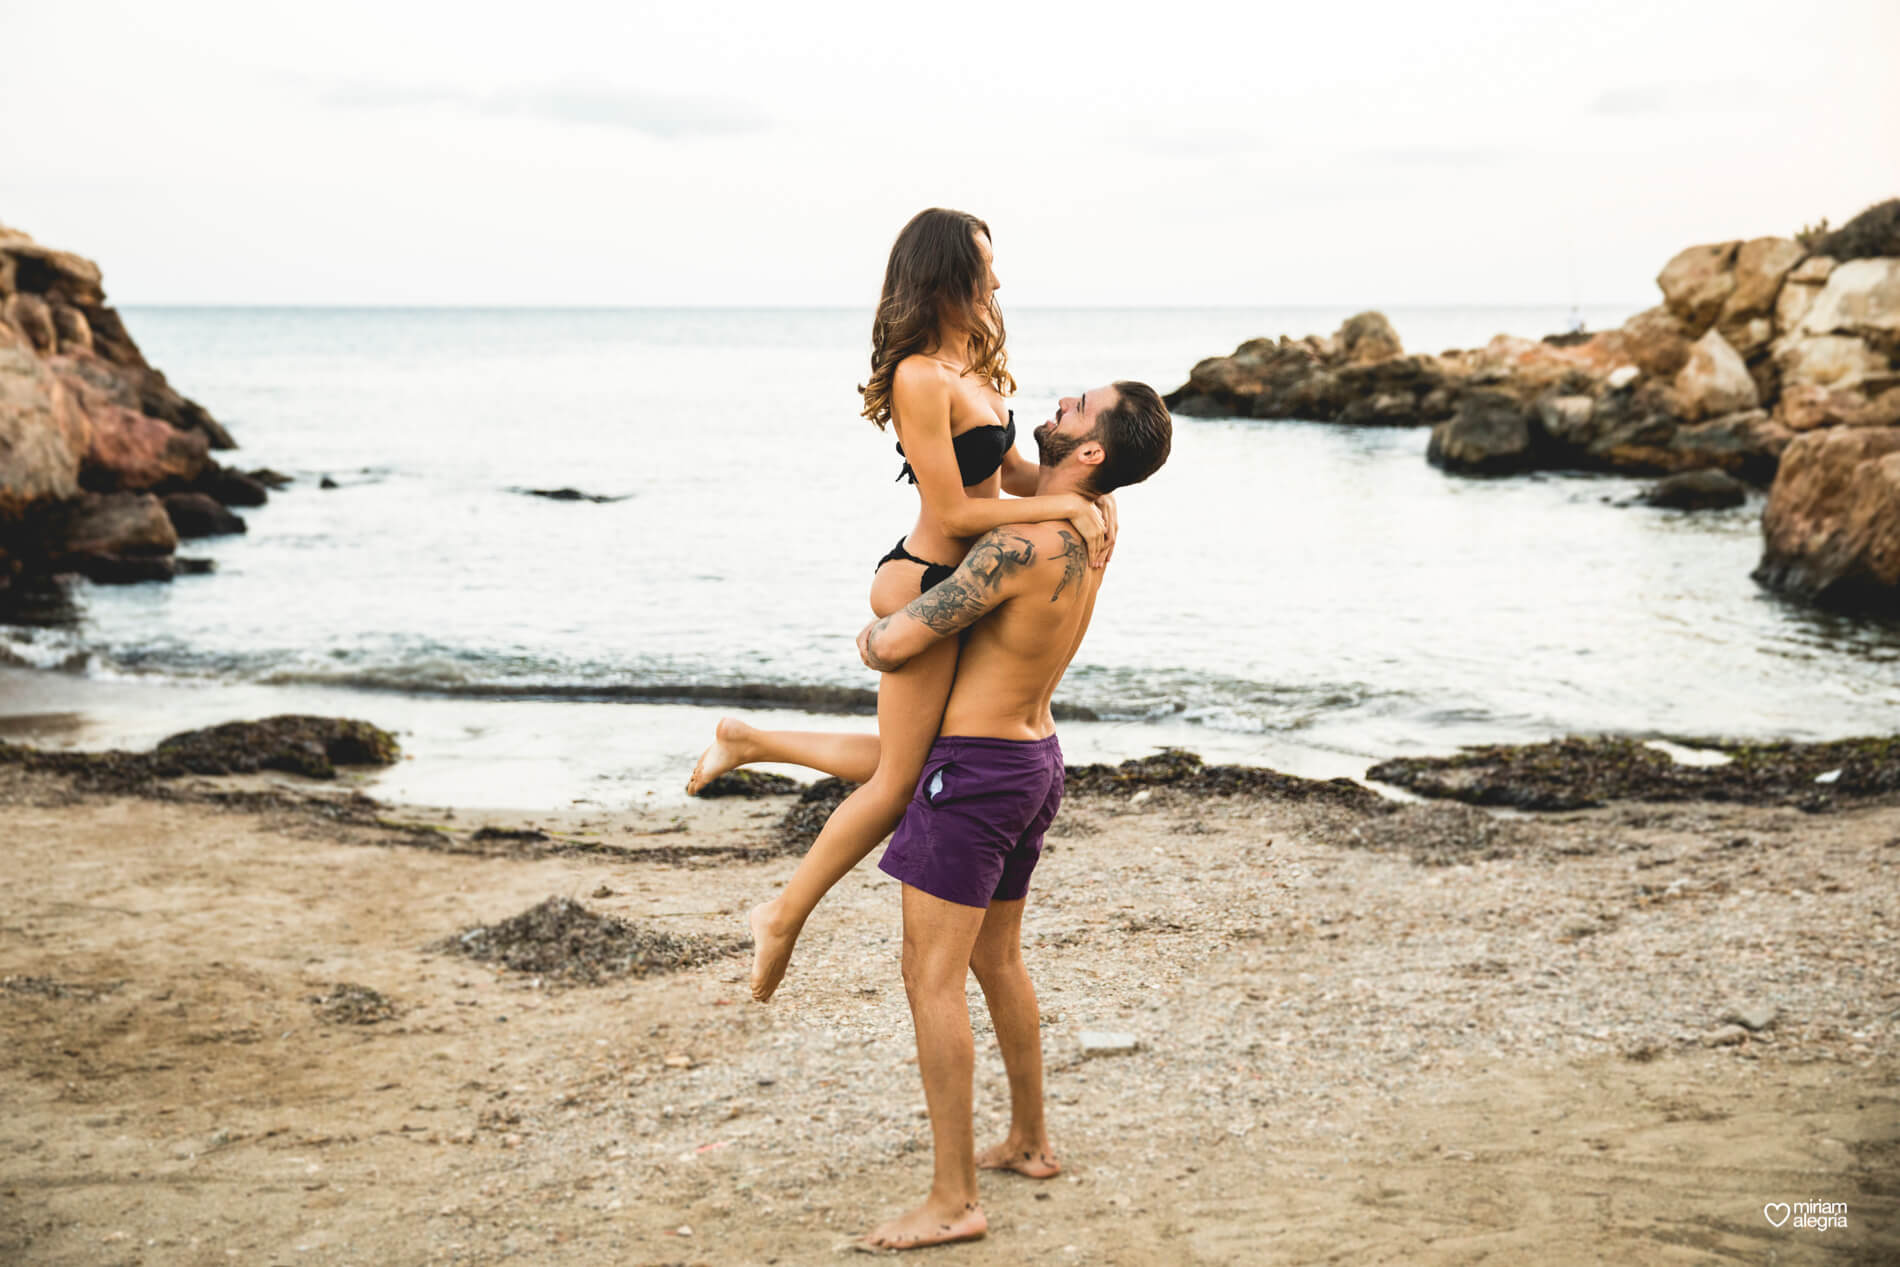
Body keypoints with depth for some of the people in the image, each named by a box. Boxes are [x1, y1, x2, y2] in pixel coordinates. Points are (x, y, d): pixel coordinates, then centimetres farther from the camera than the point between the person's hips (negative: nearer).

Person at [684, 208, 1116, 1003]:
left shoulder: (971, 364, 8)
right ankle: (784, 915, 19)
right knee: (898, 781, 4)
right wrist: (1063, 505, -20)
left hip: (956, 586, 9)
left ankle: (749, 743, 30)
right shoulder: (921, 379, -22)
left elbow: (1013, 471, 12)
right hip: (925, 585, -9)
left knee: (909, 762, 20)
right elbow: (951, 514, -22)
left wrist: (1091, 493, -3)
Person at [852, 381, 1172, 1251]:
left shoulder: (1023, 544, -25)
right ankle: (1029, 1141, 36)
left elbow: (896, 645, -22)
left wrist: (869, 638, 0)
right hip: (1035, 757, 9)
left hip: (975, 768, -9)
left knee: (932, 977, -5)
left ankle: (953, 1201, -2)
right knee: (996, 961, 23)